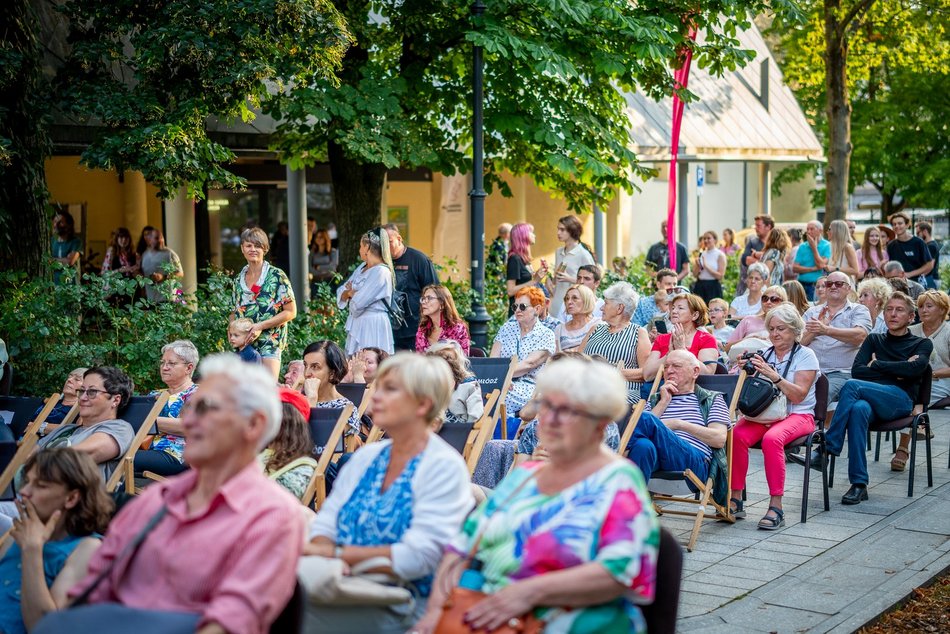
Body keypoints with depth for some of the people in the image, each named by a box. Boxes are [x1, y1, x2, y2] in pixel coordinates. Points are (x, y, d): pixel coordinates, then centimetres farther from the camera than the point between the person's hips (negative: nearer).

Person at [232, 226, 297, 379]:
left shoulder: (277, 276, -3)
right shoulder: (239, 279, 13)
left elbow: (291, 312, -6)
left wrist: (260, 326, -13)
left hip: (269, 343, -5)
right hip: (243, 345, 5)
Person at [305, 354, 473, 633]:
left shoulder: (445, 467, -7)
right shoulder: (366, 456, 15)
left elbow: (417, 557, -16)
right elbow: (325, 524, 10)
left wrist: (335, 553, -16)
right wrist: (322, 552, -14)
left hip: (401, 609, -6)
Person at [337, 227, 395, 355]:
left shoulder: (381, 272, -14)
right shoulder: (362, 267, 14)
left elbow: (357, 304, -19)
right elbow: (341, 293, 12)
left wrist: (350, 293, 3)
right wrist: (351, 292, -10)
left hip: (373, 327, -8)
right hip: (357, 325, 8)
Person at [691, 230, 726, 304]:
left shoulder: (720, 255, -2)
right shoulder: (701, 254, 11)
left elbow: (720, 276, -10)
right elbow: (695, 275, 11)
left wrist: (706, 267, -15)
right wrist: (698, 266, -8)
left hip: (713, 287, -4)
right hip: (700, 286, 4)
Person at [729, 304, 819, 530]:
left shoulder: (805, 356, 0)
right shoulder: (763, 354, 14)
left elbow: (798, 395, -12)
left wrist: (773, 375, -23)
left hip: (797, 415, -4)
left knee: (772, 438, -36)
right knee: (737, 436, -28)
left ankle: (776, 507, -32)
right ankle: (736, 499, -21)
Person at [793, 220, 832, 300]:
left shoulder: (827, 246, -1)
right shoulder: (803, 246, 11)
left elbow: (821, 265, -12)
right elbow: (795, 268, 4)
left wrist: (814, 247, -4)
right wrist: (813, 269, -9)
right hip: (802, 285, 4)